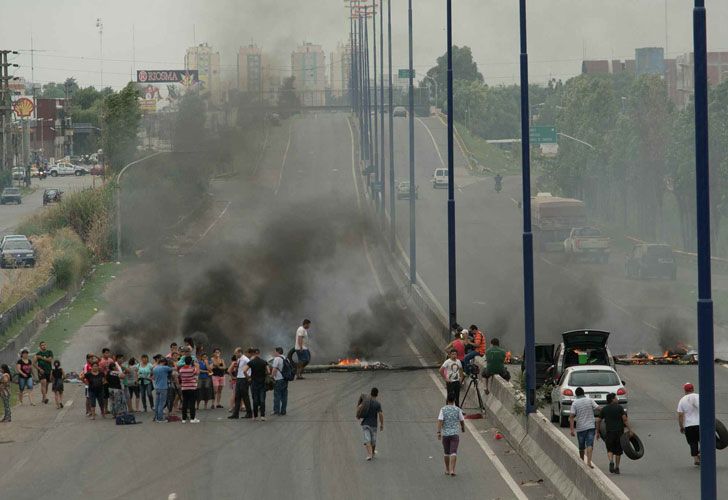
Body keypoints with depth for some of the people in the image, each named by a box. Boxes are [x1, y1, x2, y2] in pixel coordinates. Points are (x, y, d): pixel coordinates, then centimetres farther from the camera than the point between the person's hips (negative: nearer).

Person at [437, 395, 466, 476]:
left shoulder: (443, 409, -3)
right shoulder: (458, 410, -2)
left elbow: (440, 421, -12)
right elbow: (462, 420, 8)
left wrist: (439, 432, -13)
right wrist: (463, 428, 28)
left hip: (445, 434, 2)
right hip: (455, 434, -2)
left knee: (446, 453, 17)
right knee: (453, 453, -7)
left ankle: (447, 470, 26)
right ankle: (452, 470, -19)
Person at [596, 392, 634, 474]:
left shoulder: (604, 409, 4)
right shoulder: (619, 408, -3)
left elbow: (598, 421, 5)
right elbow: (625, 420, -10)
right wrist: (630, 430, -8)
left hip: (609, 432, 1)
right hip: (619, 431, -1)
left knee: (610, 449, 10)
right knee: (618, 450, 11)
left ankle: (611, 461, -18)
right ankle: (617, 467, 13)